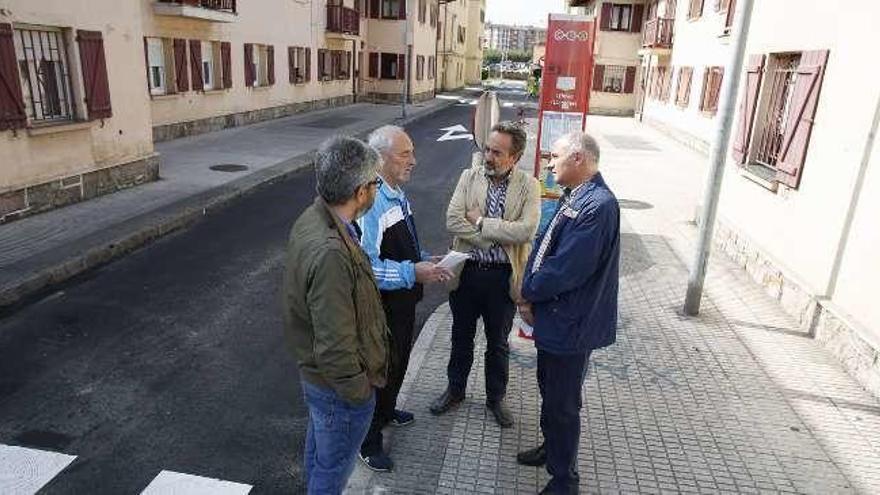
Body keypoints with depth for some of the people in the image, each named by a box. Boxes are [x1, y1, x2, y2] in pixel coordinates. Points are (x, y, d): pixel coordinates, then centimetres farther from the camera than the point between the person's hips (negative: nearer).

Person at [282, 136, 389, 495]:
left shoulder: (311, 219, -7)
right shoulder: (331, 252, -37)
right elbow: (335, 347, -31)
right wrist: (360, 392, -16)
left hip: (314, 372, 9)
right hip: (338, 387, -9)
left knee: (318, 449, 31)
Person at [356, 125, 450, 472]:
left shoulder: (398, 193, 3)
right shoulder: (371, 203, -28)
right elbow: (366, 265, -32)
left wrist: (425, 261, 1)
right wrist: (413, 273, -32)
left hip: (404, 300, 9)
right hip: (382, 305, -9)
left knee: (399, 361, 27)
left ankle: (386, 411, 54)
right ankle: (368, 441, 33)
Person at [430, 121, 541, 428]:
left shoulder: (529, 186, -7)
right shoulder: (469, 177, -2)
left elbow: (526, 230, -21)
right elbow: (452, 221, -13)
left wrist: (481, 222, -17)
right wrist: (495, 239, -18)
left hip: (503, 276, -1)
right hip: (466, 272, 2)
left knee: (498, 343, 16)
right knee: (461, 337, 19)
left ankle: (496, 398, 38)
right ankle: (455, 390, 41)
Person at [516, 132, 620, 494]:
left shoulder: (597, 205, -26)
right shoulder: (573, 197, 6)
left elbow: (565, 270, -27)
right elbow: (543, 246, 9)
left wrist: (529, 294, -11)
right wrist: (530, 294, -2)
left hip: (570, 324, -9)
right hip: (553, 317, 9)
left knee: (562, 403, 8)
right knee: (550, 391, 26)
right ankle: (552, 448, 48)